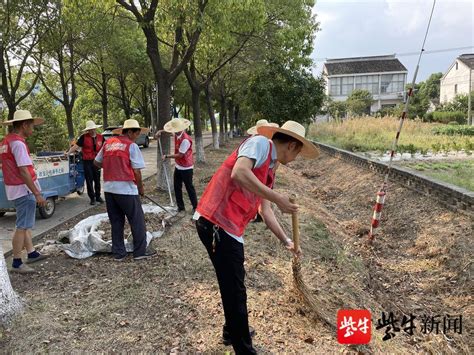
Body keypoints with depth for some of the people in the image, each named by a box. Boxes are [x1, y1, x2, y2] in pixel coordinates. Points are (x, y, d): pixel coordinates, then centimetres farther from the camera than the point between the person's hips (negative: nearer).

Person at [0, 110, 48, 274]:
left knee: (25, 224, 17)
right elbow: (24, 171, -23)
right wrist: (37, 194, -22)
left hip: (14, 188, 10)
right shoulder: (18, 143, -18)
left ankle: (31, 253, 28)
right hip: (24, 189, -10)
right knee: (22, 226, -3)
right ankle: (17, 263, 3)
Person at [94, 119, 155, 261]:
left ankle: (118, 253, 20)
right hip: (126, 189, -6)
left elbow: (96, 162, 20)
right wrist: (141, 188, 5)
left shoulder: (108, 143, 10)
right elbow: (137, 171, -8)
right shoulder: (132, 146, -6)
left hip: (109, 188, 6)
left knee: (116, 222, 14)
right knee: (137, 221, 6)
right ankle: (140, 251, 12)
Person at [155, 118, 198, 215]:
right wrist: (161, 131, 6)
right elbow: (169, 130, 24)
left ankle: (195, 207, 12)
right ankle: (180, 207, 20)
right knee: (177, 187, 11)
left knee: (189, 187, 0)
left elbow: (180, 155, -23)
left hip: (186, 168, -9)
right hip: (178, 166, 9)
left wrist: (167, 156, -13)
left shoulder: (185, 140, -26)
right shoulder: (177, 134, -1)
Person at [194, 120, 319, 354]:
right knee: (235, 290, 2)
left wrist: (286, 241, 32)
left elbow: (265, 210, 27)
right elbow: (238, 174, -23)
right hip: (215, 223, -10)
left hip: (230, 229, 10)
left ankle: (232, 332, 46)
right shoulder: (261, 143, -5)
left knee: (234, 286, 25)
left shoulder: (269, 170, 21)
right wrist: (278, 198, -18)